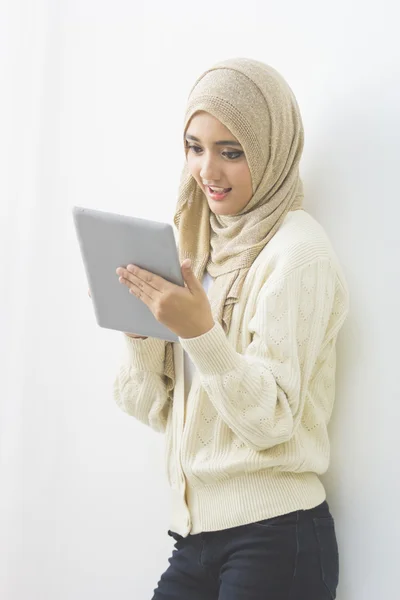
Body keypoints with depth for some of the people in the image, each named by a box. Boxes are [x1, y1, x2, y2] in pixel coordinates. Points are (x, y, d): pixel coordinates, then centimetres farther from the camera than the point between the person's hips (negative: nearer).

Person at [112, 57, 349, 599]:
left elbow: (272, 421, -16)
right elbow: (161, 411, 9)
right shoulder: (206, 248, 11)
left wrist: (201, 332, -28)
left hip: (273, 537, -6)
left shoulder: (297, 250, -10)